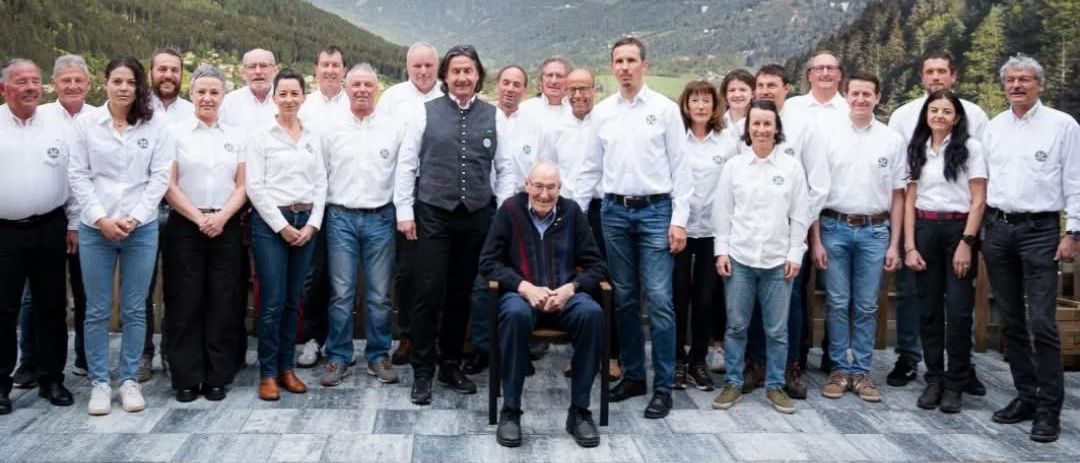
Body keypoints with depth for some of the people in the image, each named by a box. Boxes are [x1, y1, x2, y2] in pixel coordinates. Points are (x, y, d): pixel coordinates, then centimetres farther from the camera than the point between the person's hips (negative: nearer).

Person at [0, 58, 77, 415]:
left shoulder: (56, 126, 5)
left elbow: (72, 176, 8)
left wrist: (74, 223, 5)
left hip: (50, 228, 2)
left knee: (51, 306, 9)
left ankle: (51, 378, 21)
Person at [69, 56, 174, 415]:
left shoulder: (155, 127, 2)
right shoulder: (86, 123, 3)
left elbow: (160, 177, -1)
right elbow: (78, 176, 1)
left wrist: (134, 219, -10)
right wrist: (101, 218, -10)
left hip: (142, 229, 0)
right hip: (95, 229, 0)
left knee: (135, 310, 6)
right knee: (97, 311, 5)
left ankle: (129, 380, 17)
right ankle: (99, 382, 16)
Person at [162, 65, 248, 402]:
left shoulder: (236, 137, 10)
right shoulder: (176, 133, 3)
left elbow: (242, 186, 7)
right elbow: (169, 187, -2)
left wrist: (221, 217, -9)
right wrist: (200, 218, -11)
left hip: (226, 228, 2)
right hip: (185, 227, -2)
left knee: (222, 304, 2)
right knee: (185, 303, 0)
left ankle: (217, 377, 11)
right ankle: (186, 378, 9)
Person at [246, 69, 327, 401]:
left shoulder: (313, 137, 11)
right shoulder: (260, 137, -1)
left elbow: (321, 183, 9)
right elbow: (255, 187, -6)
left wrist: (312, 224, -2)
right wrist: (282, 226, -10)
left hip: (306, 223, 4)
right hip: (270, 223, -4)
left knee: (293, 301, 9)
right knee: (272, 302, -4)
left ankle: (287, 368, 19)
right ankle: (267, 374, 6)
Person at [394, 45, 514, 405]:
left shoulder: (492, 116, 6)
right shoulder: (426, 112, 1)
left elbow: (505, 168, 8)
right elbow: (406, 164, 1)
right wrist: (404, 211, -4)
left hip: (476, 217, 2)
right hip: (433, 216, -2)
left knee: (461, 295, 11)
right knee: (429, 293, -2)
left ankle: (451, 365, 26)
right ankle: (423, 372, 11)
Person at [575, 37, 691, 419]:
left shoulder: (665, 109, 0)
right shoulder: (601, 112, 8)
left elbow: (680, 168, -2)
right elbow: (591, 168, 12)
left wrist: (679, 219, -8)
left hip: (655, 210, -3)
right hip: (614, 211, 3)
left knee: (658, 299, -6)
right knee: (623, 298, 9)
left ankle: (663, 386, 3)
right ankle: (632, 374, 21)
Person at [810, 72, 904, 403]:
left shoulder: (892, 140, 4)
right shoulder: (829, 136, 1)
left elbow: (897, 196, 6)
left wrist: (894, 244, 2)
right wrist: (815, 240, -3)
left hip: (874, 230, 1)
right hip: (835, 228, -1)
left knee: (867, 306, 6)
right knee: (837, 303, 4)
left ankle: (861, 371, 16)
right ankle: (840, 369, 15)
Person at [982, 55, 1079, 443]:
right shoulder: (993, 127, 12)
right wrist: (977, 229, 10)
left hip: (1040, 229, -5)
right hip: (996, 228, 5)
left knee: (1041, 322, -8)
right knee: (1011, 321, 9)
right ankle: (1026, 396, 20)